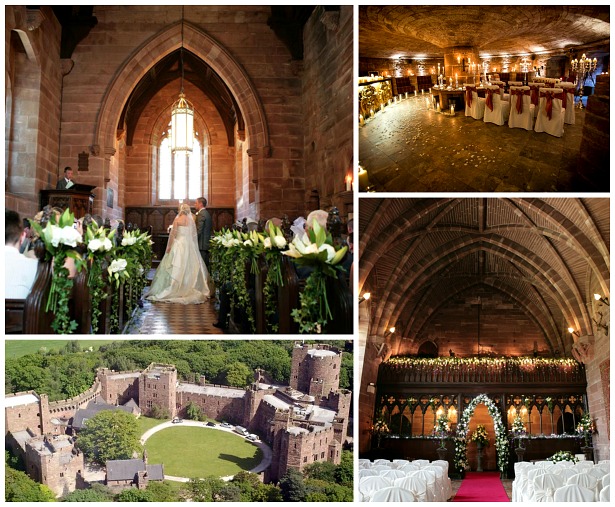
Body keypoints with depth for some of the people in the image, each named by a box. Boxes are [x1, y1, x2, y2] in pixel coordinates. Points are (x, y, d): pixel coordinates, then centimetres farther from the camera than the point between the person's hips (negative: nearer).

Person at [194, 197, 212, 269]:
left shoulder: (201, 214, -12)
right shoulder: (207, 214, 17)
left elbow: (198, 230, -17)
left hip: (202, 244, -10)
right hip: (207, 243, 10)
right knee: (206, 264, 9)